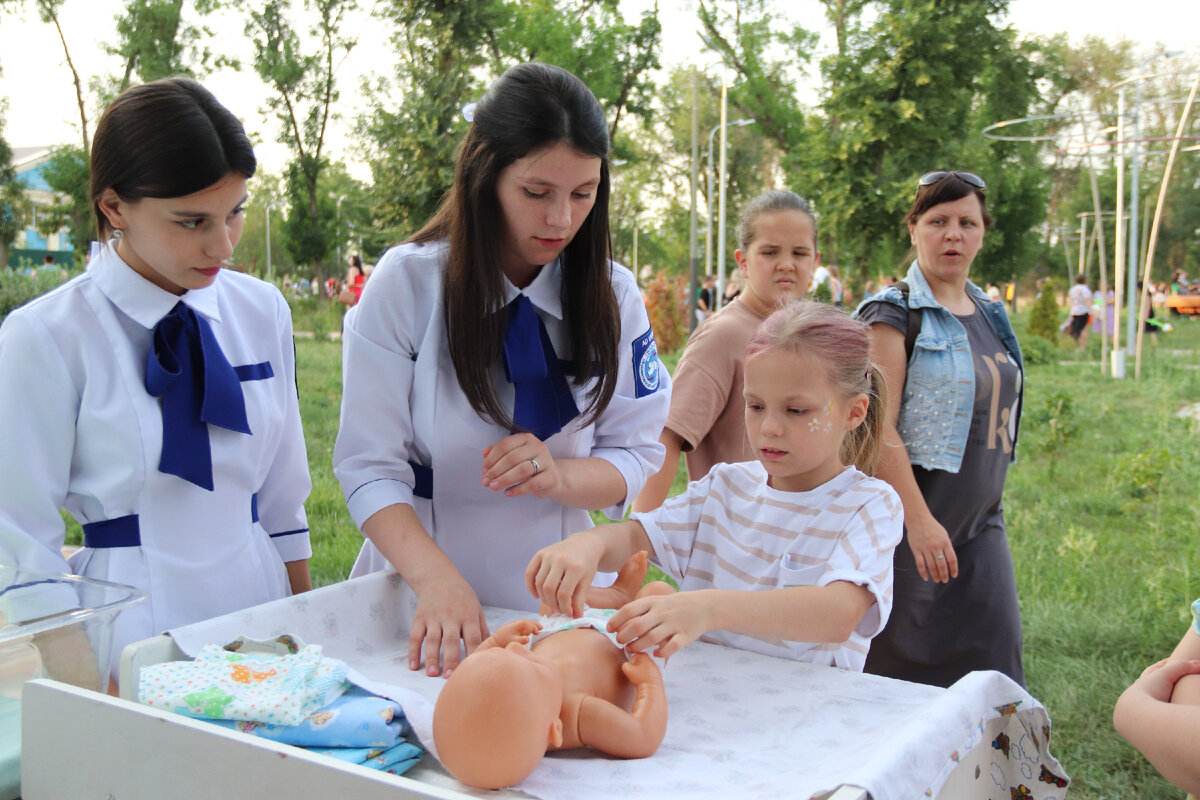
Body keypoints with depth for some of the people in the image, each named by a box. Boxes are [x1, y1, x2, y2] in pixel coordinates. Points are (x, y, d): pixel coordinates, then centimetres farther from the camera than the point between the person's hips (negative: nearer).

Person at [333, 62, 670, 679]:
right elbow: (369, 467, -9)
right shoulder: (406, 283, -7)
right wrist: (436, 578, -25)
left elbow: (641, 457, 3)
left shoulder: (614, 294, 1)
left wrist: (557, 475, -17)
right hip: (419, 597, -1)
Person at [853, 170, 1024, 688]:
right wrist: (919, 519, -21)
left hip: (981, 524, 7)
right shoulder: (894, 313, -8)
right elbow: (879, 427, -16)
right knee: (905, 670, 2)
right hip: (913, 522, -6)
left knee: (991, 676, 5)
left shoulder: (990, 315, 13)